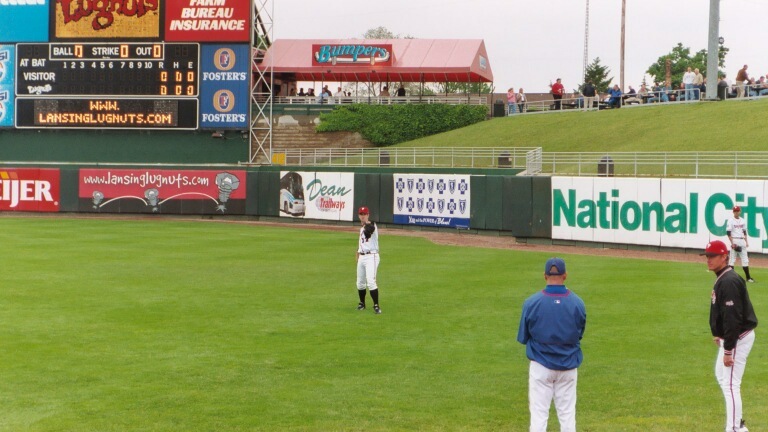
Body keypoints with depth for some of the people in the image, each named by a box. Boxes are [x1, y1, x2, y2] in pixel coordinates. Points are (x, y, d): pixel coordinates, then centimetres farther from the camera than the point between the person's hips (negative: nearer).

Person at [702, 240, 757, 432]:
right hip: (731, 337, 11)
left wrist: (728, 349, -26)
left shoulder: (728, 281, -23)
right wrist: (718, 334, 19)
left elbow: (732, 318, -27)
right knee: (721, 376, 23)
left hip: (738, 338, -11)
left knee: (730, 384, -11)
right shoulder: (722, 278, 10)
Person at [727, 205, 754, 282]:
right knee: (732, 259, -3)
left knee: (745, 259, 6)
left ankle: (748, 277, 8)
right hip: (734, 241, -6)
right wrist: (732, 243, -17)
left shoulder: (743, 220, 12)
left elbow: (744, 232, 17)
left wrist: (746, 241, 9)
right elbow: (728, 233, -11)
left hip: (742, 241, 6)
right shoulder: (730, 220, -6)